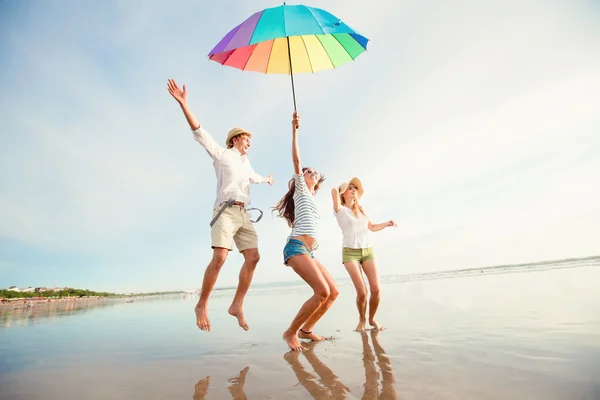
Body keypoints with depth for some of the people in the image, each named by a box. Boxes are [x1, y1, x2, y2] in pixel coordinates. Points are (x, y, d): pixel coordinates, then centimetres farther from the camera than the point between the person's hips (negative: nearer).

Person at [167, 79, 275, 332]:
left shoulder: (245, 161, 28)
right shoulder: (221, 153, 9)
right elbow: (200, 132, -3)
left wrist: (267, 180, 68)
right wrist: (183, 104, -14)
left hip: (244, 214, 7)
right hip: (226, 211, -7)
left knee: (253, 257, -8)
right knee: (219, 258, -21)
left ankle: (237, 305, -2)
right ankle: (201, 305, -5)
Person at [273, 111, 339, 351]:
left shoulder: (311, 200, 29)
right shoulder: (300, 190, 9)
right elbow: (296, 161, -4)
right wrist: (294, 131, -8)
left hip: (308, 252, 8)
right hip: (296, 247, -8)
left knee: (333, 292, 1)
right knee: (322, 291, -21)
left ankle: (305, 330, 12)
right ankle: (290, 333, -6)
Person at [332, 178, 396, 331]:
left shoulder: (361, 209, 15)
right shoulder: (340, 209, -1)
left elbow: (372, 227, 22)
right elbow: (334, 191, -18)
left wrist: (386, 223, 4)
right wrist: (342, 188, 5)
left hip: (368, 251, 5)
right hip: (350, 253, -4)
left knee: (376, 289, -10)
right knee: (362, 291, -14)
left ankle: (372, 319, 16)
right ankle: (361, 319, 15)